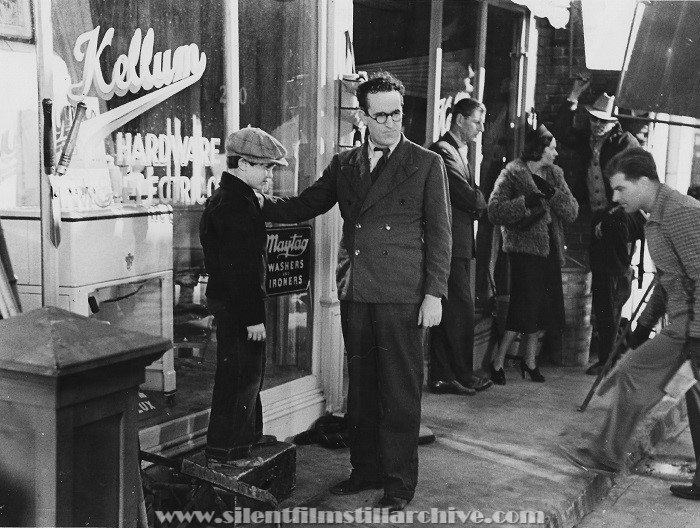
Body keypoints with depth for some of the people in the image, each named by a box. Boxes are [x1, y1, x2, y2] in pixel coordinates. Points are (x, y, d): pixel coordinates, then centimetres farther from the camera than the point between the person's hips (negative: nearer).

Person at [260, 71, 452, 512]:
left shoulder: (427, 164, 0)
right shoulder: (344, 165, 12)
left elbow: (440, 233, -2)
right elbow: (305, 205, 19)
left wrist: (434, 293, -8)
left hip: (403, 295, -4)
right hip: (356, 293, 4)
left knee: (400, 390, 2)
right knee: (361, 386, 13)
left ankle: (400, 483, 14)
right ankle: (366, 469, 27)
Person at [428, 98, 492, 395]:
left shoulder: (459, 151, 21)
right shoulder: (443, 151, -12)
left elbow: (471, 199, 20)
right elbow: (469, 197, -18)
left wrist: (475, 203, -1)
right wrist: (481, 203, 1)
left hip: (459, 244, 10)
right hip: (451, 244, -10)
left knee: (450, 313, 10)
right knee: (461, 310, -4)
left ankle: (443, 376, 15)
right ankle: (462, 375, 6)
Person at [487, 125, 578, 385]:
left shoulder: (554, 175, 13)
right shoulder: (512, 174, -5)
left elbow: (572, 212, 4)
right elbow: (495, 211, -16)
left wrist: (551, 192, -12)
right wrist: (526, 202, -26)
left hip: (549, 249, 6)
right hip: (525, 249, -6)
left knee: (544, 308, 9)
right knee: (525, 306, -11)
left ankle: (529, 360, 24)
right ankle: (497, 362, 2)